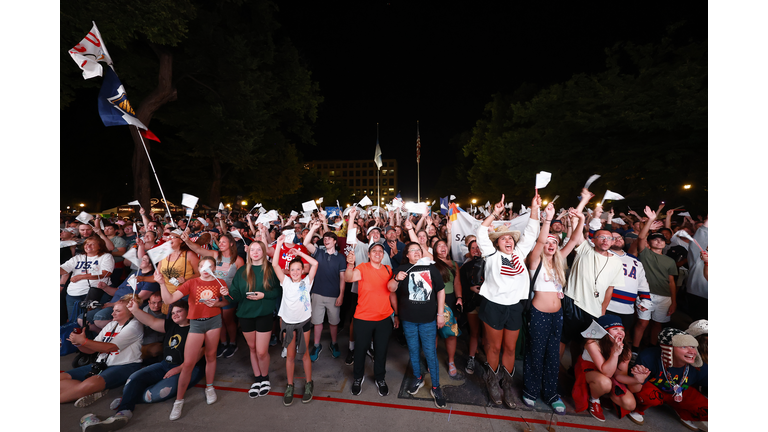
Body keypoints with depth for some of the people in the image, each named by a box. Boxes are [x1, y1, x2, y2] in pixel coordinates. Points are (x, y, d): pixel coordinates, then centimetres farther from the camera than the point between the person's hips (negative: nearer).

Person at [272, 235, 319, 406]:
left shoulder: (307, 281, -4)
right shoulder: (286, 282, -1)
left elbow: (315, 263, -17)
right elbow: (275, 265, -12)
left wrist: (299, 252, -13)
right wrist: (279, 244, -17)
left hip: (303, 321, -1)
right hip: (288, 322, 1)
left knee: (305, 353, 11)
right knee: (290, 355, 11)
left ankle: (309, 384, 27)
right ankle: (290, 386, 27)